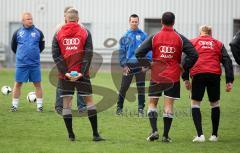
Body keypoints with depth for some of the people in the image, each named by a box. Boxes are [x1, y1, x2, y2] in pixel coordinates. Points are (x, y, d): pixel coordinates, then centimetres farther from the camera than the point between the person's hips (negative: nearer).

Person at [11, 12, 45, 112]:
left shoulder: (38, 33, 2)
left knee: (37, 84, 3)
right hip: (21, 64, 0)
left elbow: (41, 47, 14)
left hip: (35, 64, 0)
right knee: (18, 84, 3)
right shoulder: (18, 33, 2)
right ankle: (14, 105, 11)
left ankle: (39, 105, 9)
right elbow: (13, 47, 14)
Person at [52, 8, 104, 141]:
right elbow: (88, 54, -6)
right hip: (81, 73, -1)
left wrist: (65, 72, -7)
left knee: (66, 102, 5)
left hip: (65, 74, 1)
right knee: (89, 100, 6)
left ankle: (71, 135, 3)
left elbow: (55, 55, -3)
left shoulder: (58, 34, 5)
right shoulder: (85, 33, 2)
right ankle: (95, 134, 2)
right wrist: (82, 72, -9)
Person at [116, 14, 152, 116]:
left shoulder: (143, 35, 3)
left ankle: (141, 108, 11)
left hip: (140, 65, -1)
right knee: (123, 87, 1)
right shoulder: (125, 36, 6)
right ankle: (119, 107, 11)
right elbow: (122, 51, 6)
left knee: (141, 88, 3)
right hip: (128, 65, 1)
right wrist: (124, 65, -4)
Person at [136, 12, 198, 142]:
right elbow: (194, 55, -6)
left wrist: (148, 65, 3)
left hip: (156, 76, 0)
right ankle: (165, 135, 1)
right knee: (169, 105, 3)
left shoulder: (154, 37, -1)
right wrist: (184, 67, 4)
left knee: (152, 103, 10)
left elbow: (138, 53, -6)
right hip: (173, 77, 0)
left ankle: (154, 130, -5)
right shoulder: (180, 38, -1)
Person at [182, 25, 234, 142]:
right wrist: (229, 81, 6)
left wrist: (185, 79, 3)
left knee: (195, 104, 7)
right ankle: (214, 135, 19)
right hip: (214, 75, 1)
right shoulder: (218, 44, 20)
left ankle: (200, 135, -6)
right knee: (215, 104, 17)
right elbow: (227, 61, 11)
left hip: (198, 74, -1)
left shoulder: (192, 42, 17)